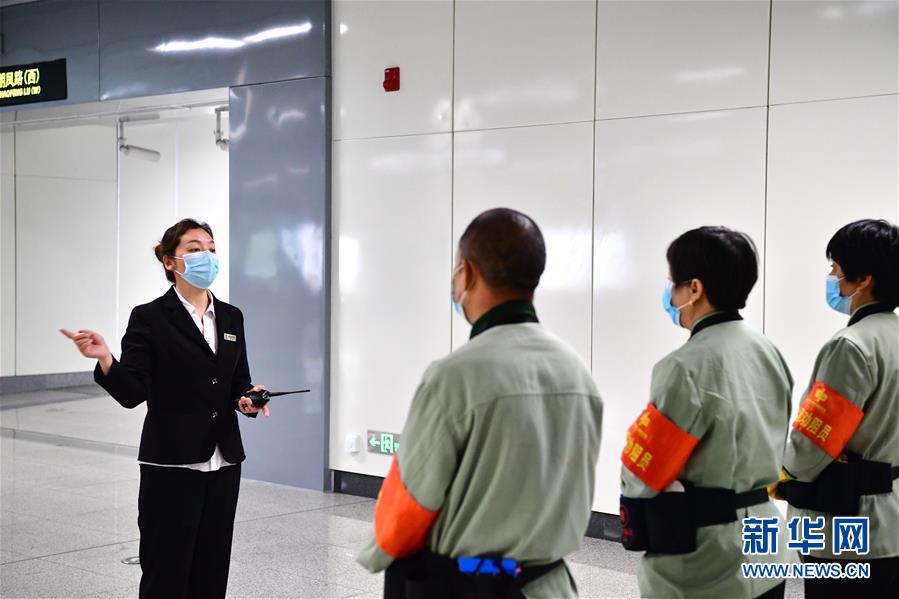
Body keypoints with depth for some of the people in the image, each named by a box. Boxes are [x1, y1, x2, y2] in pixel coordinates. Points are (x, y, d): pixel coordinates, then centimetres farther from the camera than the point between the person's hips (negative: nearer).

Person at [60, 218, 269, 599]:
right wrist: (105, 359, -29)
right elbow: (132, 394, -12)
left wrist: (248, 400, -6)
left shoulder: (231, 318, 10)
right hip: (171, 466, -5)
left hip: (223, 464, 5)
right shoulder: (149, 318, -6)